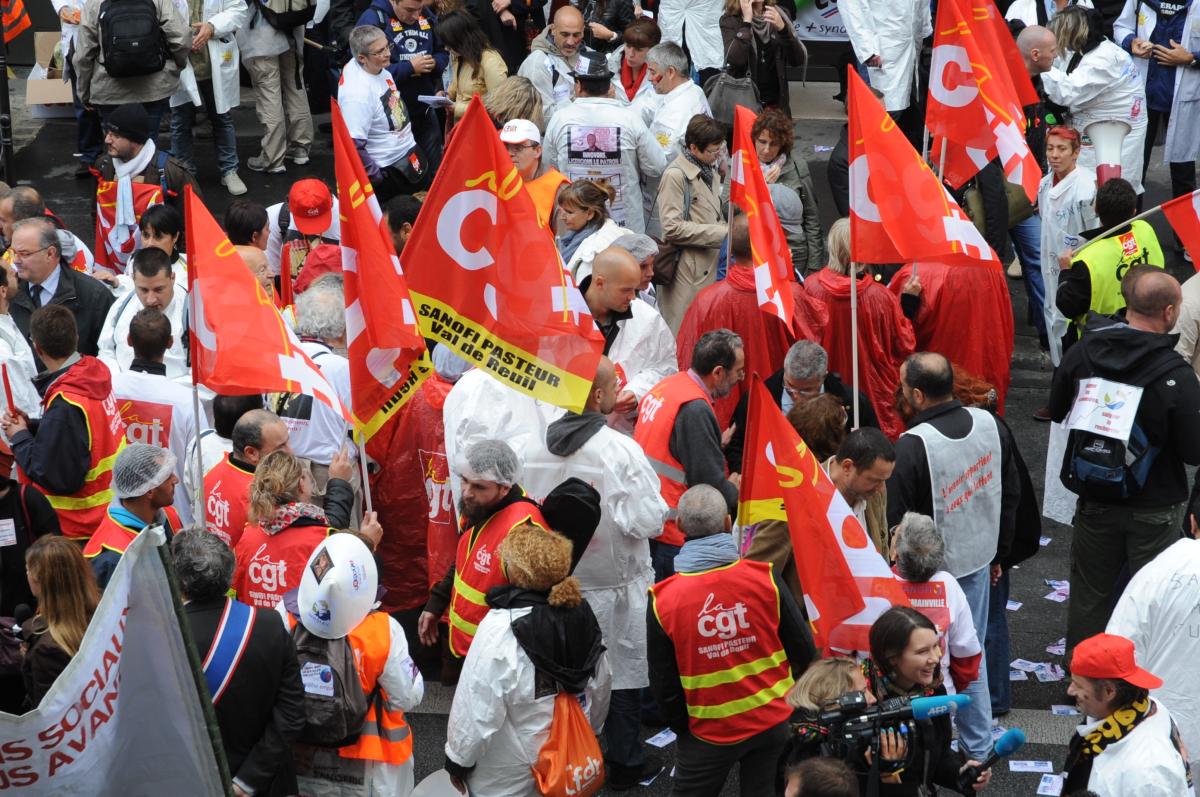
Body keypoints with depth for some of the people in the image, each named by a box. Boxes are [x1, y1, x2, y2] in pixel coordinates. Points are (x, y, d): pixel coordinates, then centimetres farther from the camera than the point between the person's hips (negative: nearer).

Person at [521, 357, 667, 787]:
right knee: (624, 673, 12)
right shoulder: (622, 451, -24)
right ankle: (623, 765, 24)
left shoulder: (536, 447, -8)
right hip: (615, 582, -4)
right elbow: (647, 522, -25)